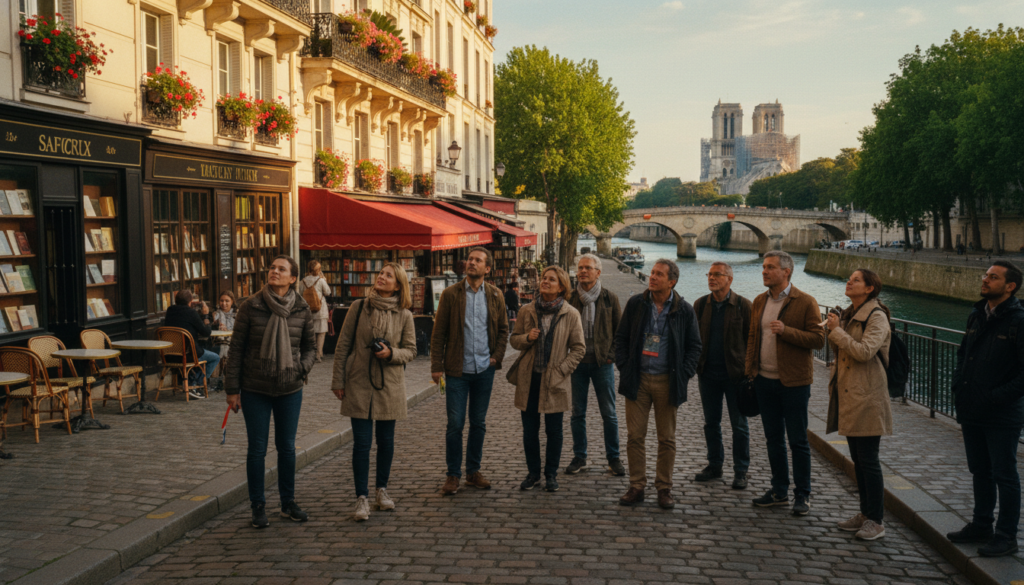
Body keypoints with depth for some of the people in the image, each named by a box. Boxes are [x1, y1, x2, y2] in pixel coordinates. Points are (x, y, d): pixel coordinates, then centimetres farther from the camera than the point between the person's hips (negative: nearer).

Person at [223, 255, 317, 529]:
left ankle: (288, 503, 25)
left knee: (287, 447, 11)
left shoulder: (302, 310, -2)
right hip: (255, 389, -2)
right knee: (257, 448, 5)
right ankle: (258, 506, 18)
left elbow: (310, 346, 10)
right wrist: (232, 389, -5)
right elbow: (236, 349, -4)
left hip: (290, 390, 2)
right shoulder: (251, 307, -8)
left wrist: (302, 368, -9)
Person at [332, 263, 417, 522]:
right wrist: (338, 381, 0)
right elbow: (343, 346, 2)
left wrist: (391, 353, -16)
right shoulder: (358, 307, -1)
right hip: (359, 384, -1)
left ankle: (382, 490, 27)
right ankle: (361, 498, 5)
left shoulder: (404, 315, 0)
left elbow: (410, 351, 5)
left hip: (390, 385, 1)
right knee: (361, 442, -2)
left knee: (386, 440, 10)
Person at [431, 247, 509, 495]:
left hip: (484, 369, 3)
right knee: (455, 424, -1)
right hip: (458, 369, -3)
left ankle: (473, 471, 23)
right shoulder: (450, 294, -3)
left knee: (479, 423, 11)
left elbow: (503, 329, 15)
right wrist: (436, 366, -7)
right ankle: (453, 475, 12)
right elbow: (438, 333, -2)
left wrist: (497, 356, 2)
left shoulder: (495, 295, 5)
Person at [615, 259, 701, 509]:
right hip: (638, 379, 1)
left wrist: (683, 375, -3)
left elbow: (694, 346, 6)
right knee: (635, 435, 2)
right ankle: (636, 486, 13)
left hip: (667, 381, -1)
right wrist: (624, 368, 0)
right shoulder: (635, 304, 3)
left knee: (667, 438, 6)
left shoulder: (684, 310, -1)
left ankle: (664, 488, 17)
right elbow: (621, 338, 9)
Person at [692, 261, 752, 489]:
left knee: (739, 425, 5)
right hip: (708, 374, 4)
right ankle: (715, 465, 27)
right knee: (711, 423, 13)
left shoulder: (743, 306, -6)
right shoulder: (700, 304, 5)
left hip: (735, 374, -3)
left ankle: (740, 471, 16)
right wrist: (695, 365, 0)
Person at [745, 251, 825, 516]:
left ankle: (803, 494, 15)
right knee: (773, 438, 13)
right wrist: (750, 372, 10)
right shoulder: (759, 302, 10)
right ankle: (780, 490, 26)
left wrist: (786, 331, -24)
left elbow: (818, 339, -13)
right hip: (765, 380, 6)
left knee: (798, 441, 3)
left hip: (793, 382, -6)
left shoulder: (805, 302, -9)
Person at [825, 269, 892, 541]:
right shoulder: (848, 314, 15)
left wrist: (836, 331, -15)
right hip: (848, 395, 9)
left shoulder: (876, 317, -11)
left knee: (868, 460, -4)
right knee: (857, 459, 15)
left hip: (866, 397, -9)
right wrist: (834, 331, 2)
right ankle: (865, 513, 25)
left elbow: (865, 351, -23)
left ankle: (876, 521, 5)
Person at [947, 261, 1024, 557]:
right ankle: (981, 526, 32)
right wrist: (958, 384, 9)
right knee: (980, 472, 18)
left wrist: (997, 397, -20)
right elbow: (963, 353, 22)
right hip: (972, 412, 7)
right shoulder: (977, 316, 9)